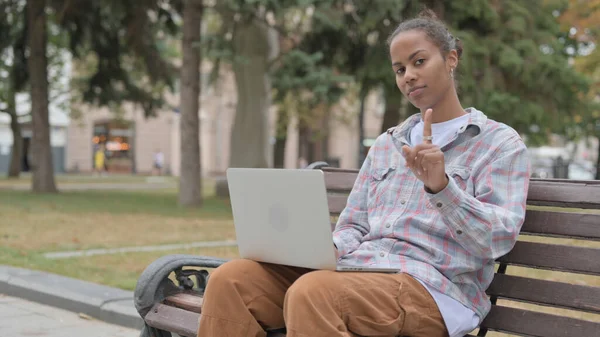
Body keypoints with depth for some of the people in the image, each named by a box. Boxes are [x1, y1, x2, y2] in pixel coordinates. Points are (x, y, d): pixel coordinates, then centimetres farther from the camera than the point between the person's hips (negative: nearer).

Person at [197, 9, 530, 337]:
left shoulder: (500, 142, 6)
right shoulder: (386, 145, 24)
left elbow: (500, 239, -8)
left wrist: (442, 187, -25)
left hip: (433, 285, -6)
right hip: (356, 270, 6)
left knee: (313, 292, -37)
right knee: (231, 280, -19)